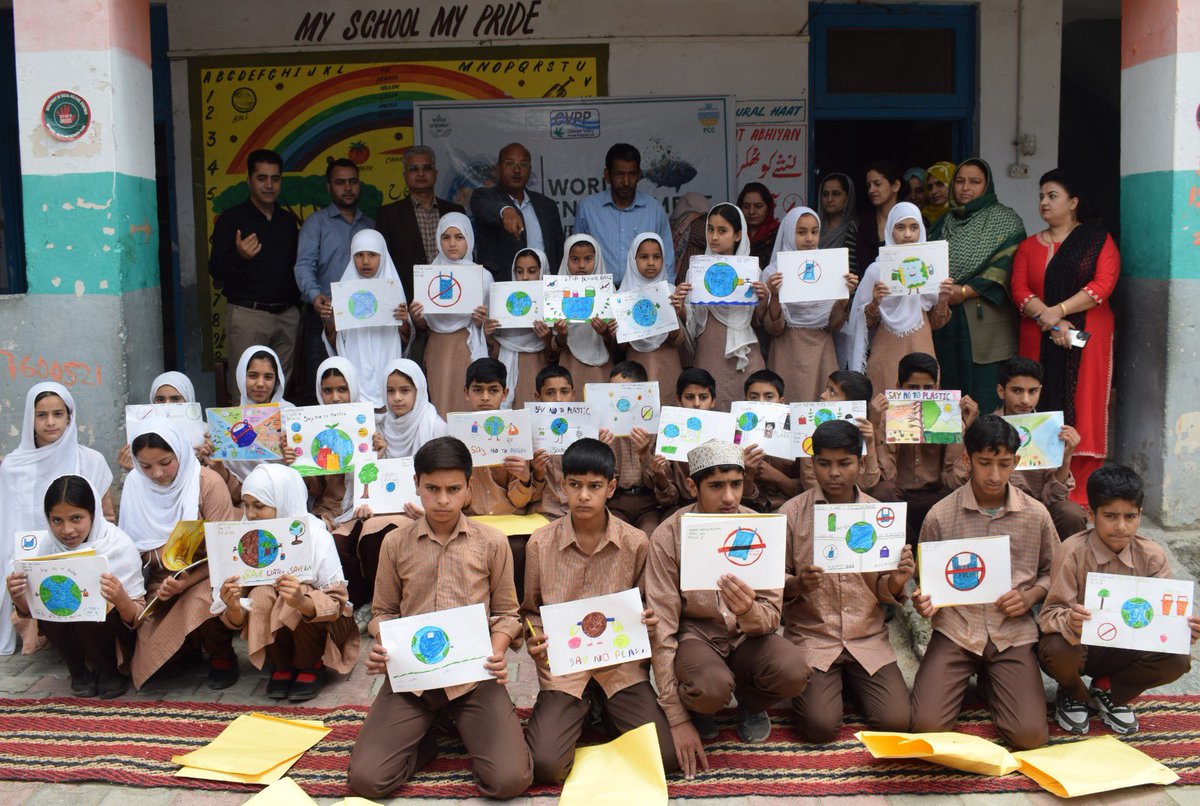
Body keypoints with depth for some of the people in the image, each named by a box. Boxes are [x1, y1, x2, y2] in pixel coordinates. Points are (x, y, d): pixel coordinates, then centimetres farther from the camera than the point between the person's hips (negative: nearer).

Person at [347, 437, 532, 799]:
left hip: (473, 676, -1)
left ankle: (462, 726, 15)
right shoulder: (395, 543, 4)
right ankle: (424, 736, 17)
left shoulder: (492, 543, 0)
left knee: (510, 780, -17)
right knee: (366, 779, -15)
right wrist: (380, 649, -7)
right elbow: (384, 612, 14)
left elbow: (505, 613, 8)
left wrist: (498, 653, -12)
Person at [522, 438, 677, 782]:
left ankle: (604, 712, 16)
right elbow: (531, 610, 10)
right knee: (545, 765, -19)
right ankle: (578, 714, 15)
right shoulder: (540, 543, -3)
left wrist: (648, 620, -12)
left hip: (621, 662, 1)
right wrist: (535, 640, -11)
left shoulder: (636, 543, -3)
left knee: (666, 757, -14)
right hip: (562, 664, 0)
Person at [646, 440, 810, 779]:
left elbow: (772, 614, -10)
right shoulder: (668, 536, -18)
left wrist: (749, 612, -38)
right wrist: (677, 720, -18)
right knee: (713, 687, -35)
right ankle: (697, 709, 5)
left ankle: (751, 703, 9)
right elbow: (661, 627, -17)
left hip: (747, 634, 3)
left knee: (793, 672, -29)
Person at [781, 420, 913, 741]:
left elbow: (883, 591, 9)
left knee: (896, 721, -12)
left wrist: (896, 583, -14)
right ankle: (813, 682, 15)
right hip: (811, 636, -2)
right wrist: (797, 584, -22)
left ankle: (850, 679, 18)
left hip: (868, 638, 3)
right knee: (821, 725, -18)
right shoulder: (792, 513, -4)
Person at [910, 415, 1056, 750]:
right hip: (956, 630, -1)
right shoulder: (941, 515, -3)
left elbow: (1052, 572, 15)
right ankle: (964, 679, 19)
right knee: (928, 726, -17)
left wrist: (1031, 596, -6)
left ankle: (989, 681, 19)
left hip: (1014, 633, 1)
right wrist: (925, 602, -14)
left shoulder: (1036, 515, 1)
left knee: (1030, 734, -15)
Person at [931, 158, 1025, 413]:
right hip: (945, 321, 5)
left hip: (984, 322, -5)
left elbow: (1006, 267, -9)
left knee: (985, 398, -7)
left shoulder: (1005, 220, 3)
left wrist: (965, 292, -17)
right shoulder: (946, 223, 19)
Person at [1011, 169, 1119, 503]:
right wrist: (1052, 323, -13)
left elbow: (1103, 284, -7)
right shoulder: (1028, 246, 14)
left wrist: (1058, 310, -16)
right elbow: (1019, 291, 2)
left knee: (1083, 411, -5)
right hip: (1039, 341, 3)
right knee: (1043, 409, -1)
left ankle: (1081, 495, -2)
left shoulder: (1098, 239, 6)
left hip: (1087, 339, -2)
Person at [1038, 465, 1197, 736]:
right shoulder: (1072, 551, -20)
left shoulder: (1153, 556, -8)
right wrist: (1068, 621, -47)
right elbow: (1050, 613, -23)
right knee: (1057, 650, -37)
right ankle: (1075, 695, 4)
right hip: (1078, 646, -3)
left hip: (1123, 649, 3)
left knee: (1177, 661, -23)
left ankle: (1109, 692, 9)